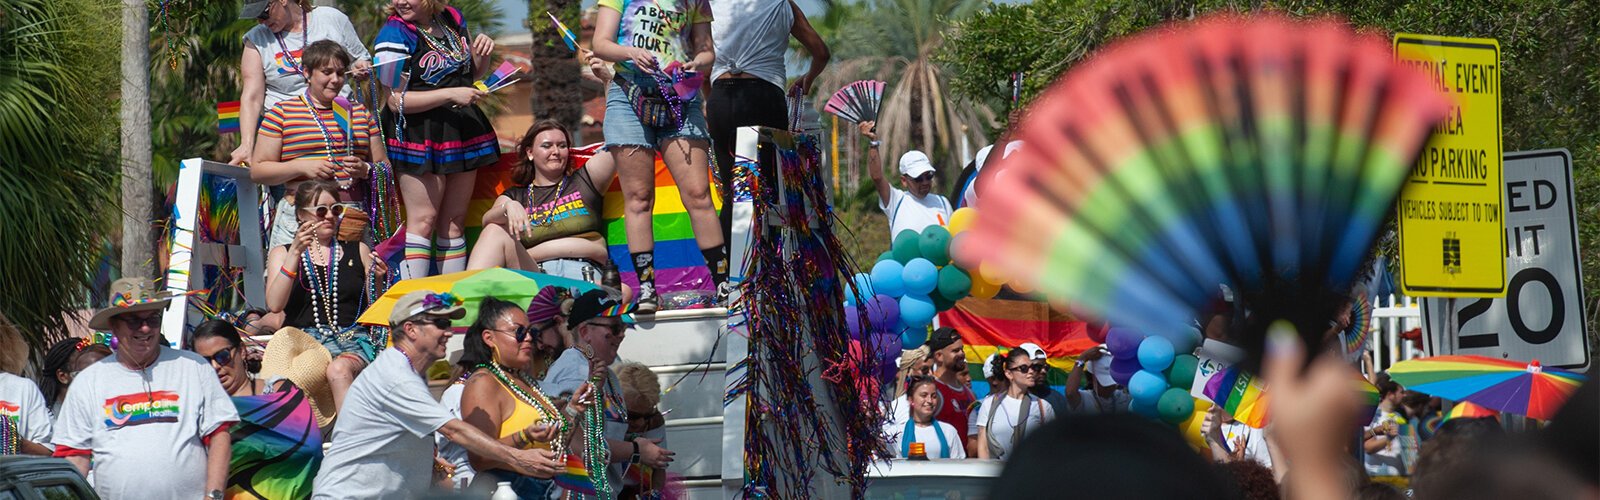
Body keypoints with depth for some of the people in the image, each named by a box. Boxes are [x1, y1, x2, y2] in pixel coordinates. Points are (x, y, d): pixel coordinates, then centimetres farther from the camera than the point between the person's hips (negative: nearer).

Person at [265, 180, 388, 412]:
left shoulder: (358, 251, 22)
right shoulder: (282, 253, 19)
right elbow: (275, 304, 0)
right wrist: (295, 252, -6)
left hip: (354, 339, 0)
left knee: (339, 370, -37)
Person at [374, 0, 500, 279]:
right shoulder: (394, 34, -11)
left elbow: (475, 72, 24)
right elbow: (397, 100, -17)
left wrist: (483, 51, 1)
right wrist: (451, 94, -23)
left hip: (462, 130, 7)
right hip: (418, 135, -7)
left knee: (455, 221, 8)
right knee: (424, 219, -10)